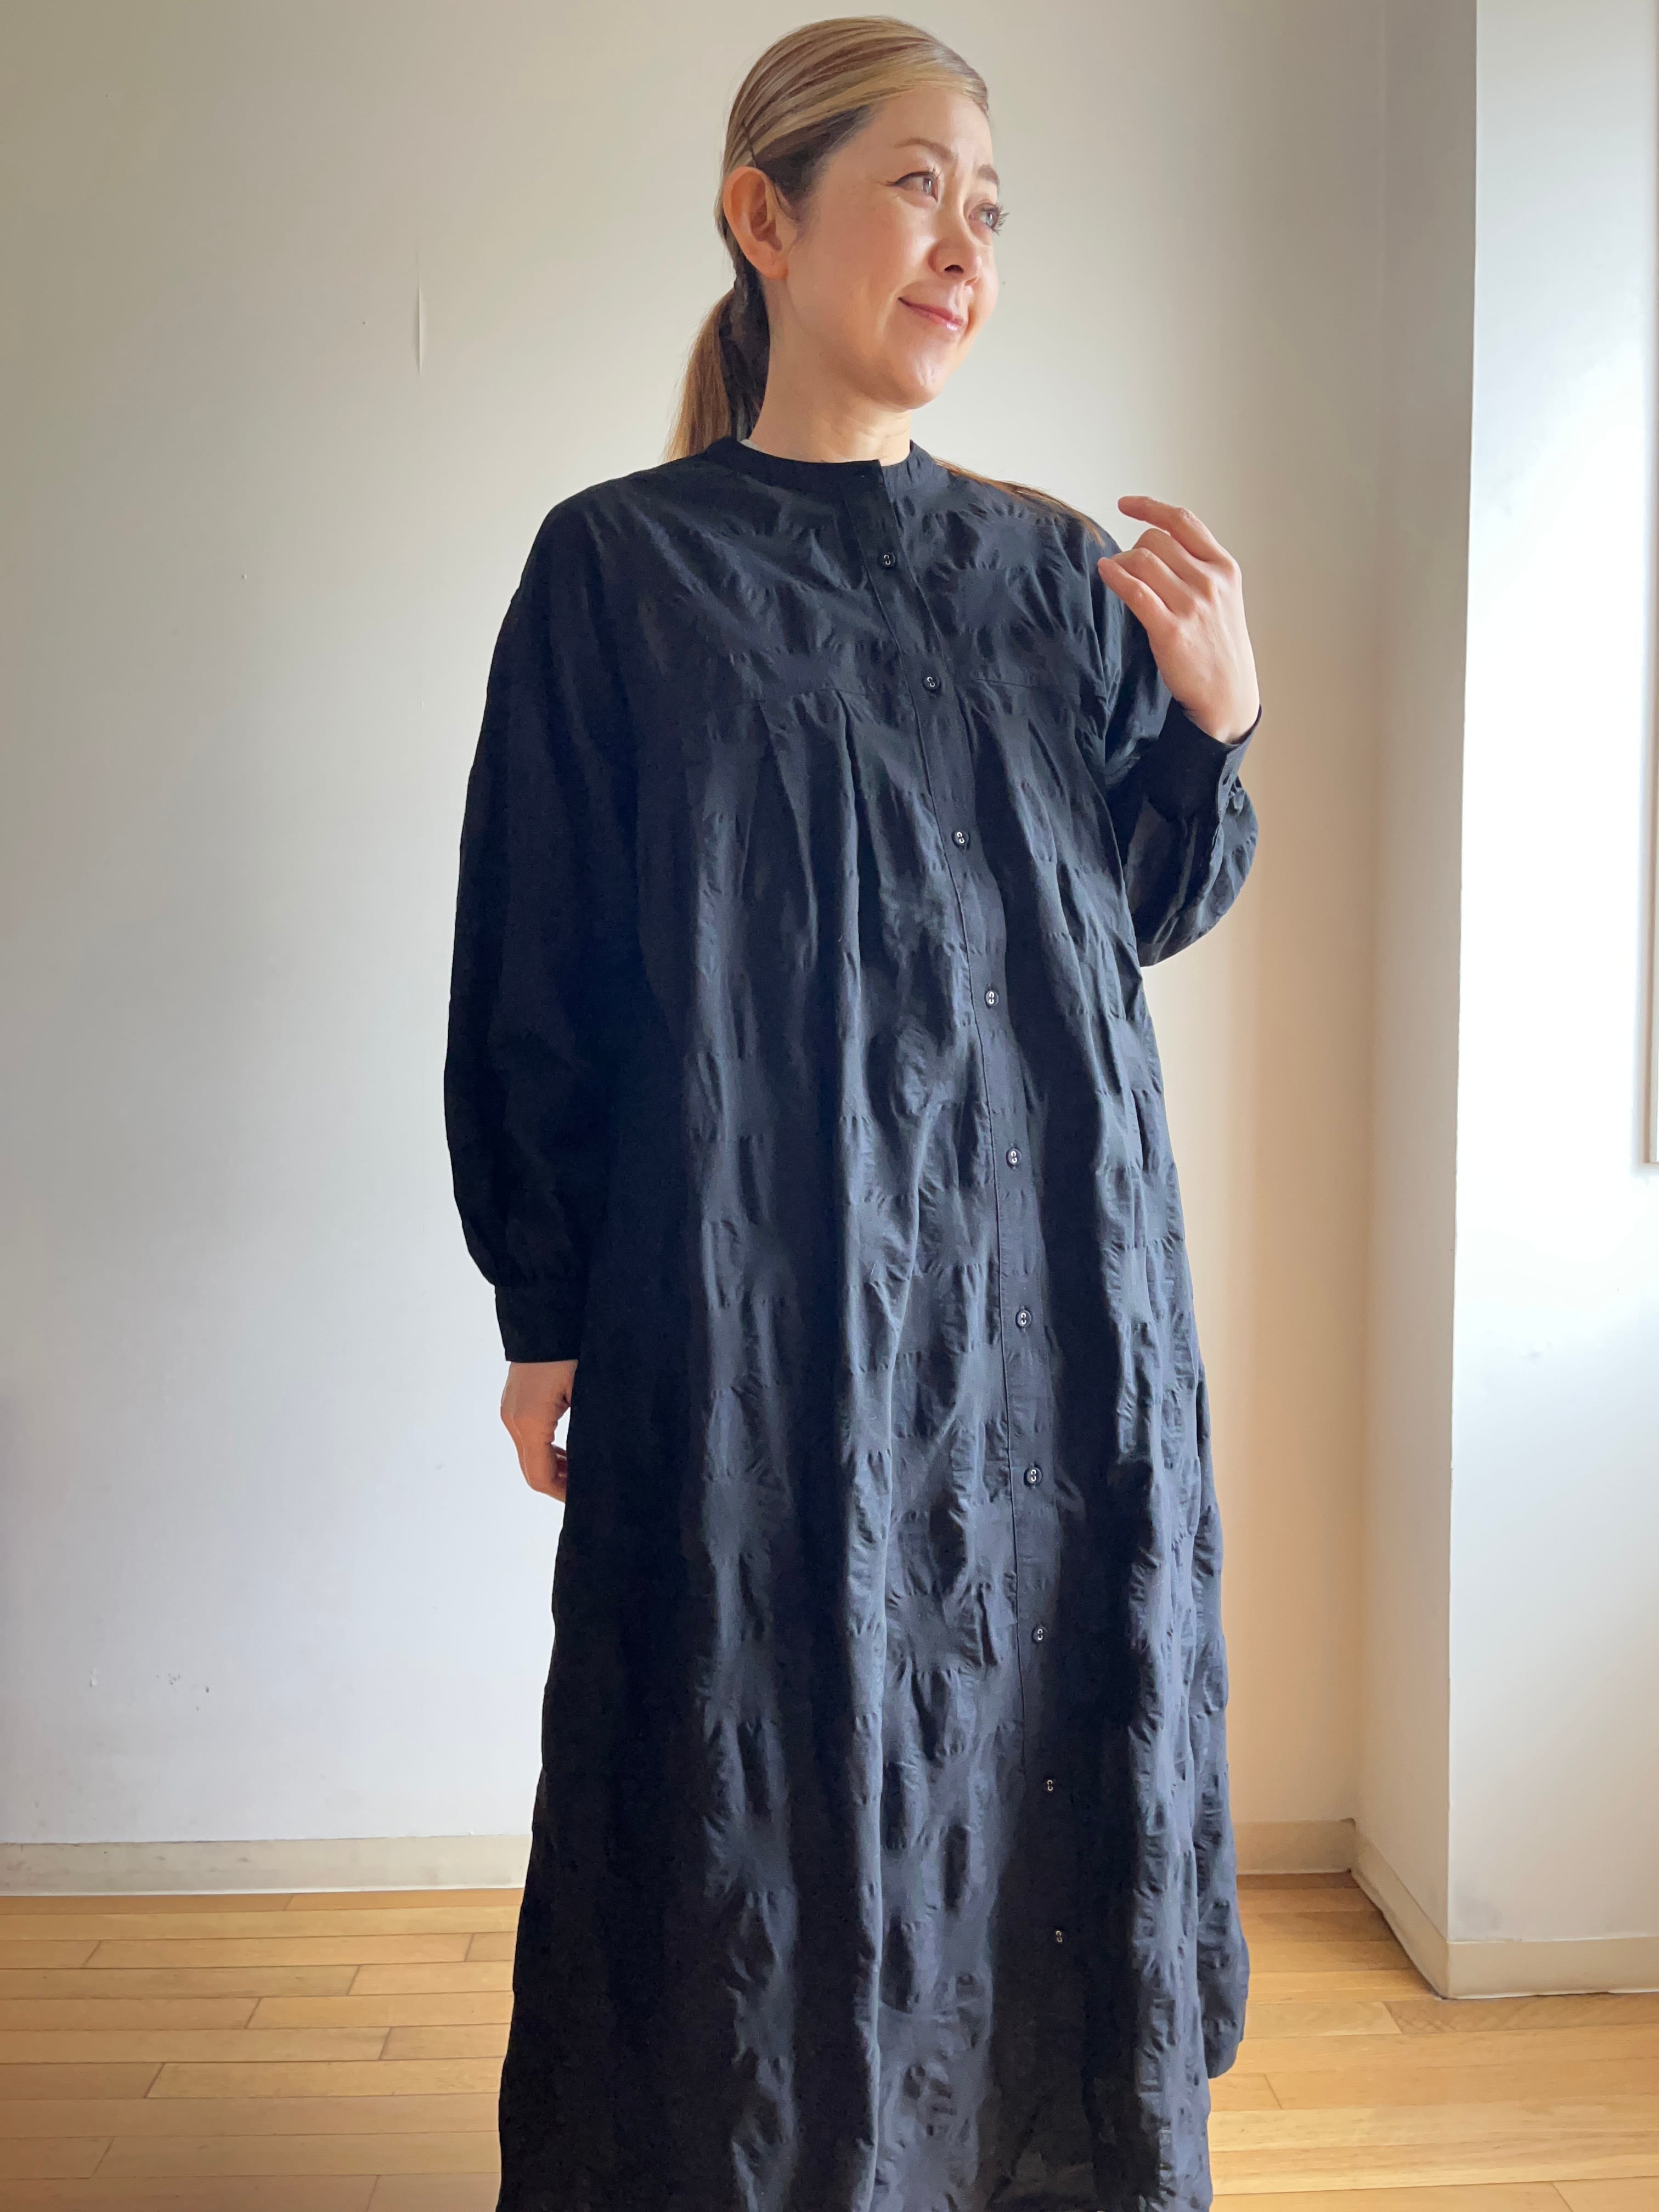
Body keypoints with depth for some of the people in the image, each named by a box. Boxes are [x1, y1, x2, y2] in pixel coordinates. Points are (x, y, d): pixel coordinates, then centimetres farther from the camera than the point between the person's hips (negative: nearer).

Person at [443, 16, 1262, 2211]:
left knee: (1037, 1738, 13)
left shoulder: (1059, 574, 6)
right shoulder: (619, 569, -3)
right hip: (753, 1301, -3)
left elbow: (1149, 914, 13)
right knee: (767, 1771, 7)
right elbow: (533, 966, -1)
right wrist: (545, 1314, 0)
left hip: (1048, 1288, 4)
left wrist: (1217, 721, -6)